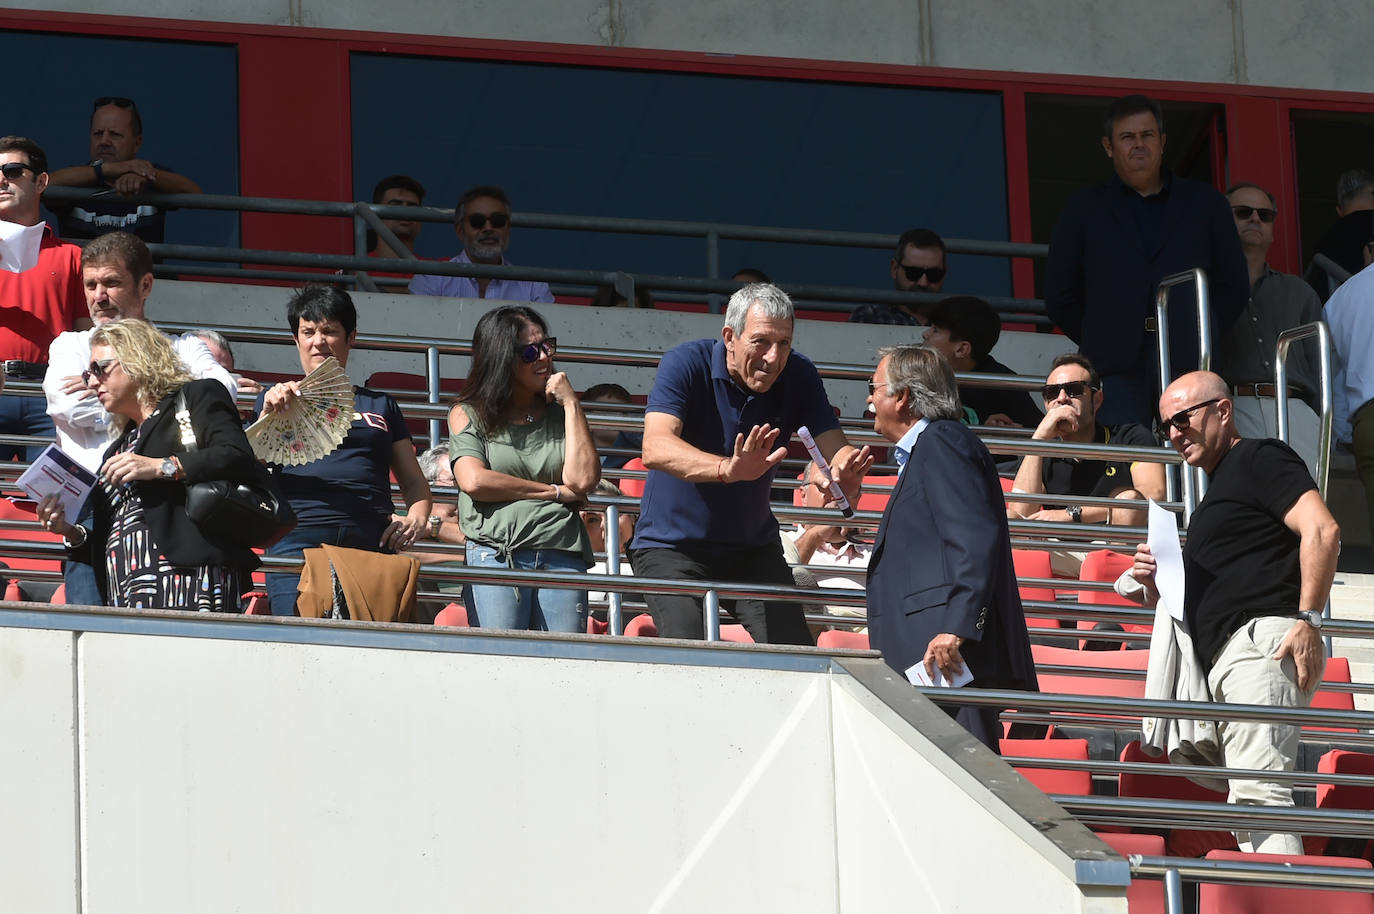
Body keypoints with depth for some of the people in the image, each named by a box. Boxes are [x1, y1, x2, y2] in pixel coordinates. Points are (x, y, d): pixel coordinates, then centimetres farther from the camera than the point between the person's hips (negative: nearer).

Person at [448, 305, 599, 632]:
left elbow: (583, 480, 3)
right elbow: (473, 481, -4)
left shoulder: (559, 414, 18)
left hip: (562, 555, 3)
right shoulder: (468, 414, 12)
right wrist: (555, 492, 0)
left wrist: (571, 404, 6)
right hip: (496, 554, -2)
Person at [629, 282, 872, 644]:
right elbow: (656, 448, -32)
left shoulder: (798, 376, -4)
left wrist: (846, 475, -39)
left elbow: (836, 449, -12)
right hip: (672, 544, -4)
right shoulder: (686, 364, -17)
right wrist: (728, 469, -51)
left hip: (755, 547, 4)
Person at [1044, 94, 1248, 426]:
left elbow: (1233, 287, 17)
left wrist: (1200, 340, 7)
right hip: (1118, 371, -1)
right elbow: (1059, 296, 15)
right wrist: (1103, 343, 7)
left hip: (1189, 364, 1)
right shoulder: (1085, 209, 16)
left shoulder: (1206, 205, 17)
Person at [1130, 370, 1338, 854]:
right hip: (1227, 658, 11)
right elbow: (1204, 600, 35)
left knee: (1258, 787, -23)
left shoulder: (1259, 459, 2)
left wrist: (1307, 619, -20)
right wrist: (1157, 585, 15)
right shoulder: (1216, 490, 31)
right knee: (1247, 799, 1)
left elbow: (1322, 530, -13)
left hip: (1264, 638, -11)